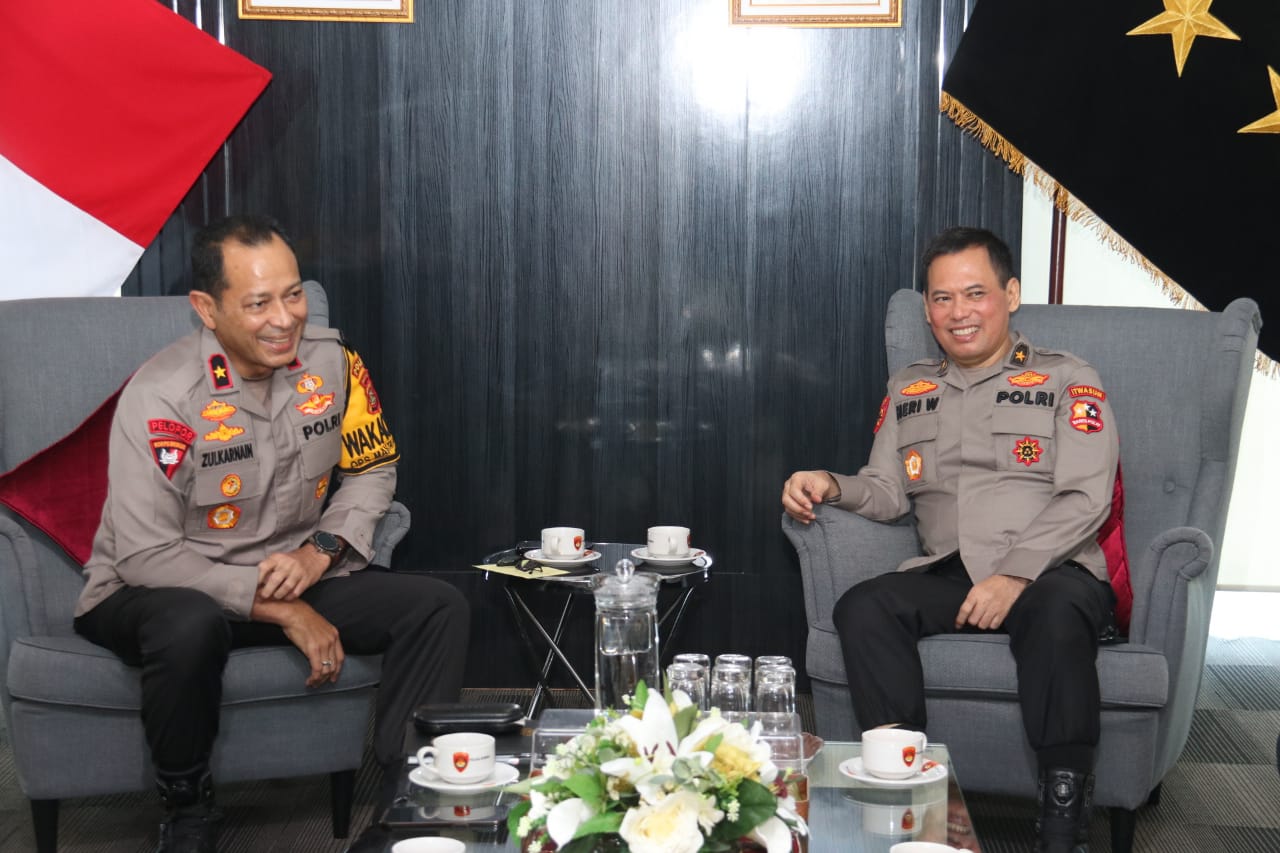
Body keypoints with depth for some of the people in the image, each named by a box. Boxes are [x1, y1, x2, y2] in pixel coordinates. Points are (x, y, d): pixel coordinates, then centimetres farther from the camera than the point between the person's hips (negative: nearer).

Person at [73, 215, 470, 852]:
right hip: (152, 590, -4)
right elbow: (147, 557, -22)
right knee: (191, 627, -40)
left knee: (439, 608, -13)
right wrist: (283, 611, -24)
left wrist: (319, 551, -11)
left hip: (299, 576, 5)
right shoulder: (161, 396, -21)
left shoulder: (332, 361, -6)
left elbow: (373, 469, 9)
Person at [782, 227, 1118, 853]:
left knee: (1058, 615, -38)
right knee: (861, 609, -26)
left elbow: (1084, 499, -5)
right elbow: (888, 493, 16)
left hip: (1055, 573, -3)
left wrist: (1015, 575, -18)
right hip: (948, 575, 4)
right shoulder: (908, 390, 21)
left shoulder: (1067, 381, 7)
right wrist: (832, 487, -7)